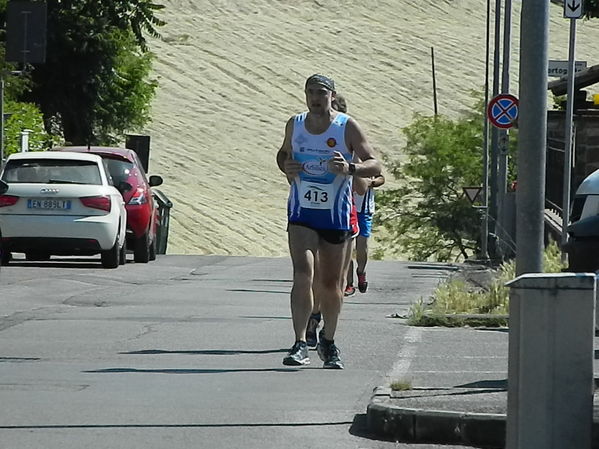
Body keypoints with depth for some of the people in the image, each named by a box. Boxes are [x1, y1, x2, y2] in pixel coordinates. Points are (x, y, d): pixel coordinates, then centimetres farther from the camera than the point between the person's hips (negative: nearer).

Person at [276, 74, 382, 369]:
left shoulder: (347, 127, -7)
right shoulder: (295, 125, 4)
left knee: (331, 284, 11)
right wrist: (286, 167, -1)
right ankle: (300, 344, -22)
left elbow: (374, 165, -10)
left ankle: (328, 342, 31)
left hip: (336, 216, -1)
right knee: (303, 275, -18)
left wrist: (350, 169, -30)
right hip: (301, 214, 1)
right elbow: (283, 153, 23)